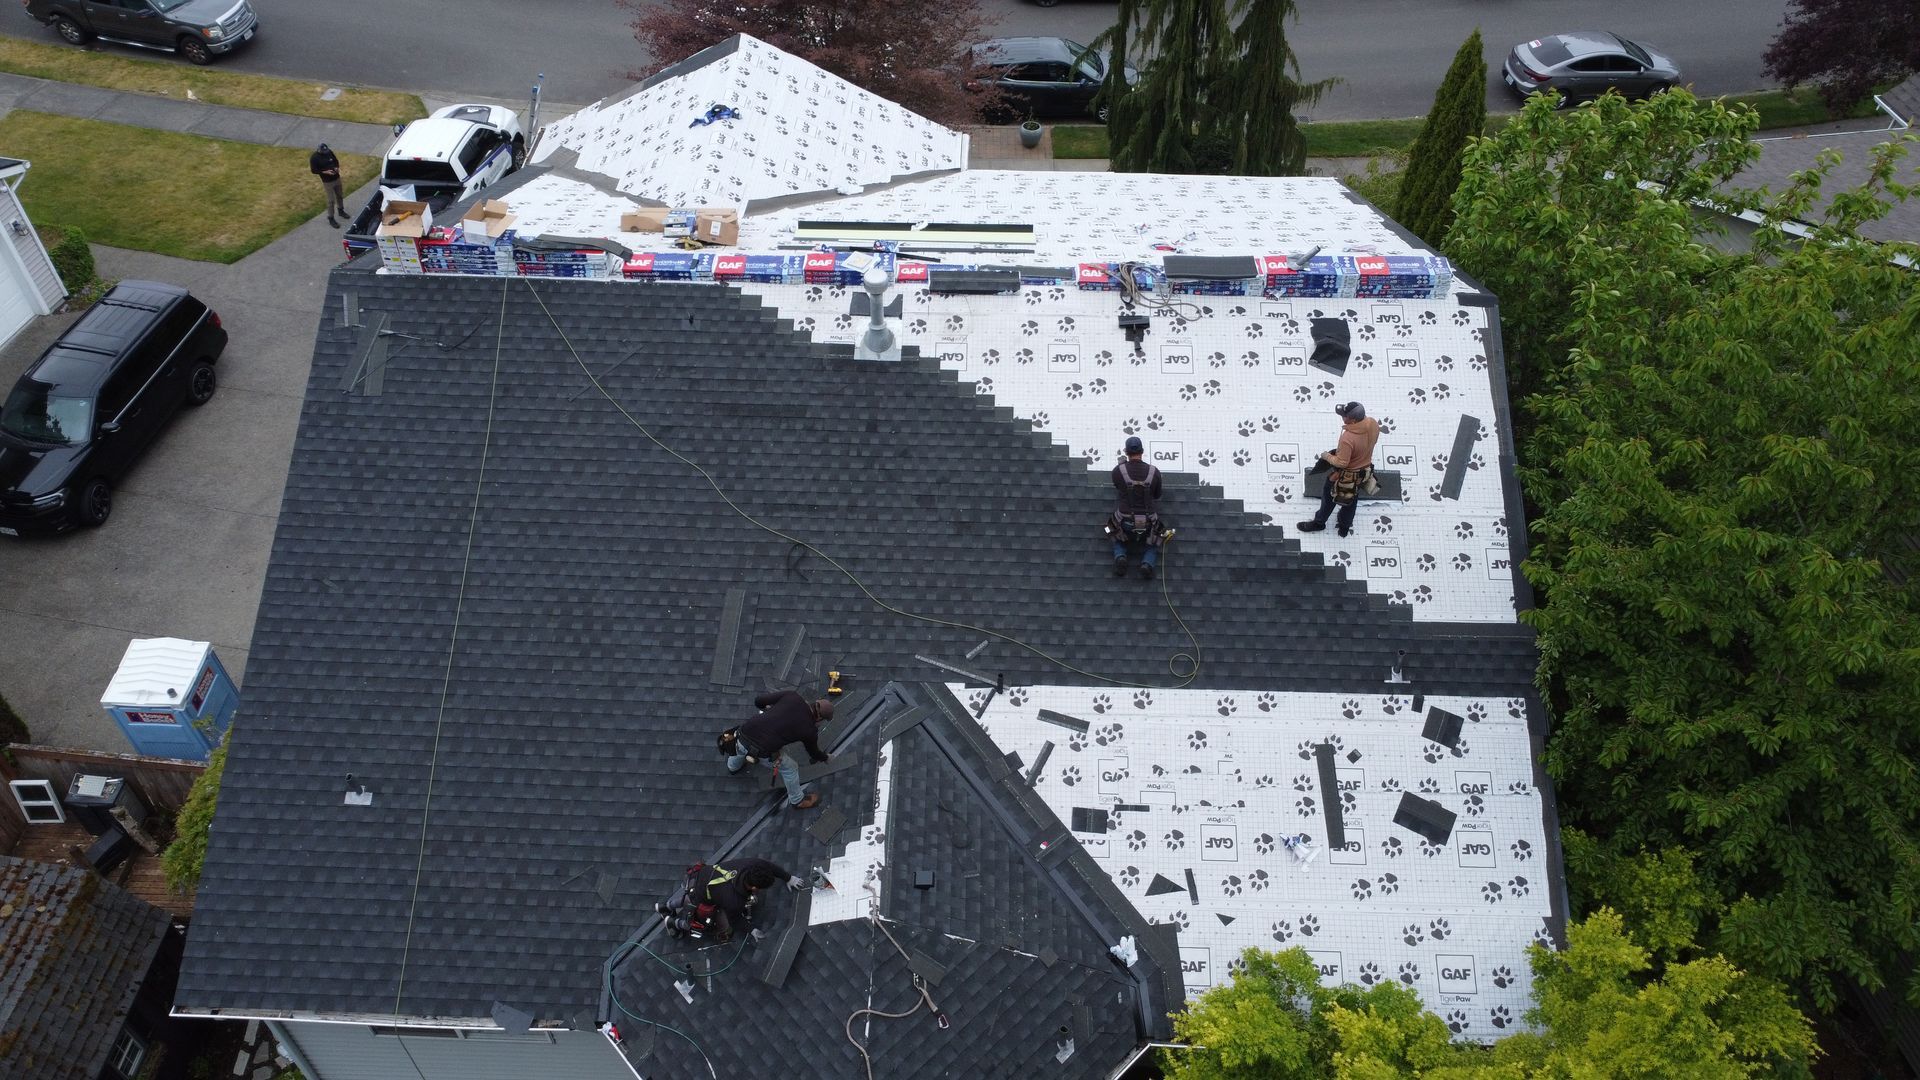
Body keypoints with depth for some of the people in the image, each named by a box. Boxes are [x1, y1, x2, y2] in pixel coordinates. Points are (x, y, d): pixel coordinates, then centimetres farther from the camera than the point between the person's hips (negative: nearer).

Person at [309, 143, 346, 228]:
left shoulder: (329, 152, -6)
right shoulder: (314, 158, -20)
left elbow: (336, 160, 9)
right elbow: (314, 170, -14)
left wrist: (337, 167, -11)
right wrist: (325, 172, -24)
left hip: (336, 178, 6)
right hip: (327, 182, -6)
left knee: (340, 196, 22)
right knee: (331, 200, -2)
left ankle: (341, 210, 45)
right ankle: (331, 218, 10)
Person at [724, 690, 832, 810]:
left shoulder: (791, 696, 1)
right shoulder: (809, 730, -1)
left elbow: (758, 701, 3)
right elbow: (813, 753, 20)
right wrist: (826, 758, 43)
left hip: (742, 737, 5)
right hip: (761, 752, -4)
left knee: (742, 749, 43)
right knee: (790, 768, 24)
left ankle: (733, 767, 74)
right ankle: (797, 801, 45)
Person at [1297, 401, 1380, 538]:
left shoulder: (1348, 438, -41)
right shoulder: (1373, 424, -20)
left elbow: (1342, 463, -30)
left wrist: (1327, 456, -12)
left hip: (1346, 474, -6)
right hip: (1364, 470, 6)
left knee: (1329, 495, 22)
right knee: (1352, 498, 29)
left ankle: (1319, 522, 44)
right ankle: (1345, 527, 49)